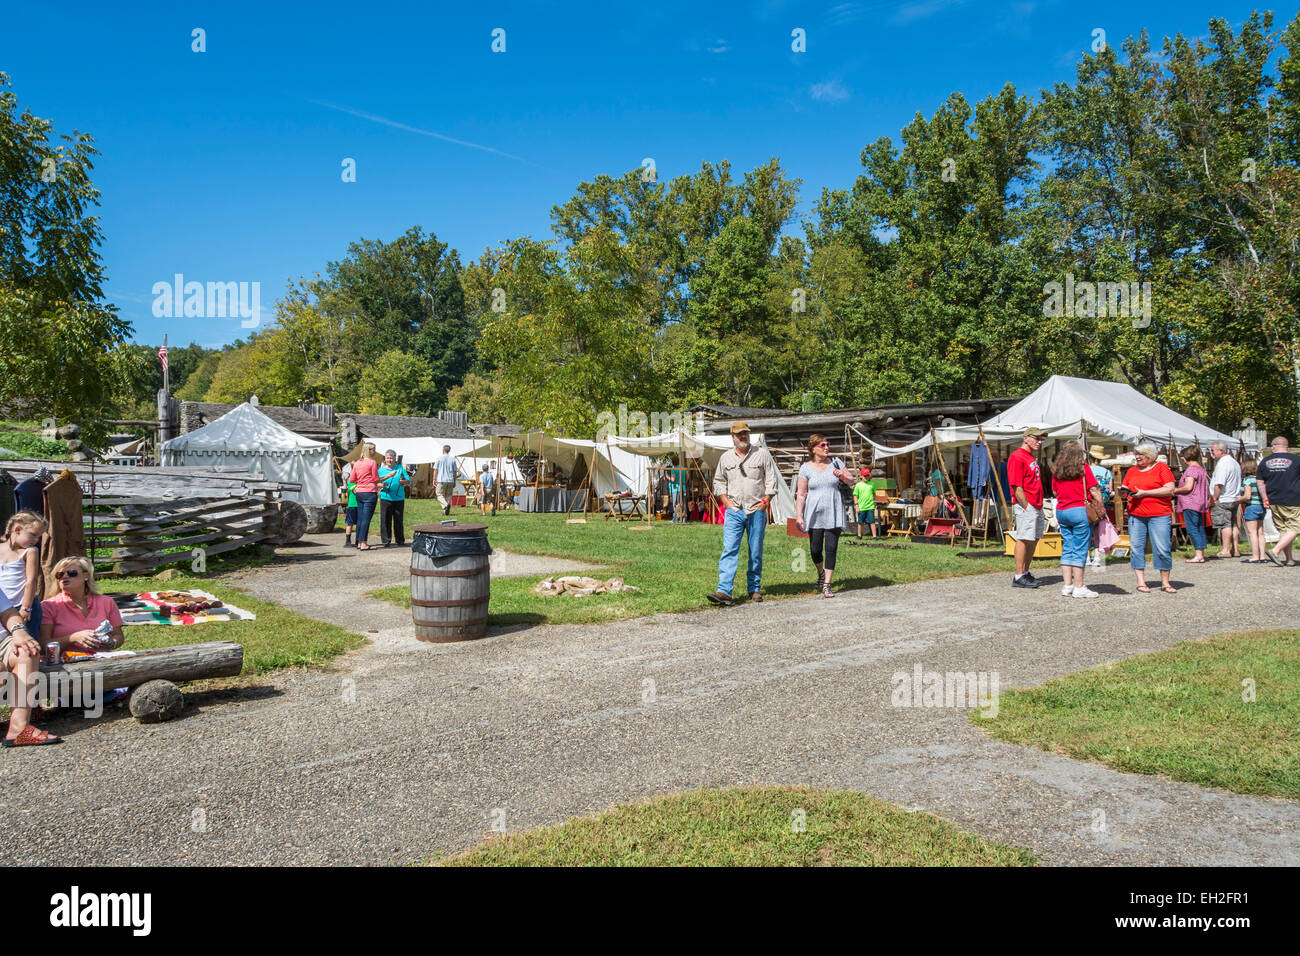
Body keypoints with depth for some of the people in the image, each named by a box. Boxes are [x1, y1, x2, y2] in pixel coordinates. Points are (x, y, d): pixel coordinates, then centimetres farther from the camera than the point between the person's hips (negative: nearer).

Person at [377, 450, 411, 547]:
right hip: (385, 498, -1)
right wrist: (382, 485, -19)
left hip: (399, 498, 1)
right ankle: (386, 541, 3)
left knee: (399, 520, 5)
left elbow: (408, 480, 7)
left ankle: (400, 541, 14)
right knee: (385, 520, -3)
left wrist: (403, 481, -14)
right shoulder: (381, 470, 9)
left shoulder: (400, 468, 11)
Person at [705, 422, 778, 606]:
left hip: (756, 510, 0)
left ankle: (755, 588, 19)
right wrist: (725, 500, 4)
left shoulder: (762, 454, 5)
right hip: (734, 511, 1)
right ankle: (724, 591, -18)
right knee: (729, 550, -11)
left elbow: (771, 479, 6)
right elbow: (718, 481, 18)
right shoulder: (726, 457, 10)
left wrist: (765, 500, -4)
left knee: (756, 552, 6)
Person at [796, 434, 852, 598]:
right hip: (814, 515, -1)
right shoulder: (805, 468, 0)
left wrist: (842, 476, -9)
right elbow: (801, 494, -2)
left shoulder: (835, 462, 7)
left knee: (831, 549, -6)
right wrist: (799, 515, -10)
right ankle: (821, 573, 34)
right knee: (815, 549, 2)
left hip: (834, 514, 1)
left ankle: (826, 585, 0)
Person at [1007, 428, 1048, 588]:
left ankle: (1026, 573, 22)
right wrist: (1026, 507, -18)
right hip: (1025, 506, -10)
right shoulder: (1017, 457, -12)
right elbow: (1017, 487, -17)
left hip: (1037, 507, 10)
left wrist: (1039, 506, 17)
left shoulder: (1032, 457, 19)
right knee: (1024, 539, -8)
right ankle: (1018, 577, -5)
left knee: (1034, 539, 13)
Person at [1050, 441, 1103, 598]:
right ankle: (1079, 587, -2)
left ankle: (1067, 585, 8)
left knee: (1067, 549, 9)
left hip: (1061, 512, 5)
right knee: (1080, 550, -2)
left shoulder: (1056, 470, 9)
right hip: (1080, 510, -5)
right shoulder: (1083, 467, -5)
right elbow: (1094, 490, -7)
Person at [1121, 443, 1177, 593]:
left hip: (1159, 515, -4)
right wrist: (1123, 490, -3)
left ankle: (1165, 583, 6)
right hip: (1136, 515, 4)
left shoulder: (1161, 467, 2)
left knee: (1162, 549, -5)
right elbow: (1124, 490, 22)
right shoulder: (1132, 471, 15)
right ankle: (1141, 582, 7)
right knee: (1136, 547, 0)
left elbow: (1169, 490, -8)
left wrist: (1145, 493, -12)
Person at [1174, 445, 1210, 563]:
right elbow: (1207, 487, 19)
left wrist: (1175, 490, -7)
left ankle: (1198, 555, -13)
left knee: (1192, 529, -9)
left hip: (1190, 504, -10)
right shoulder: (1201, 469, 16)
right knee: (1200, 528, 11)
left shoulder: (1190, 469, -13)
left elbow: (1188, 487, -21)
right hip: (1200, 504, 10)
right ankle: (1201, 553, 13)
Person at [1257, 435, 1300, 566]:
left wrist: (1265, 499, 7)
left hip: (1274, 502, 4)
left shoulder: (1265, 461, 6)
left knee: (1282, 530, 12)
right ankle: (1275, 551, -18)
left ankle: (1289, 559, 15)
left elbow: (1260, 482, 6)